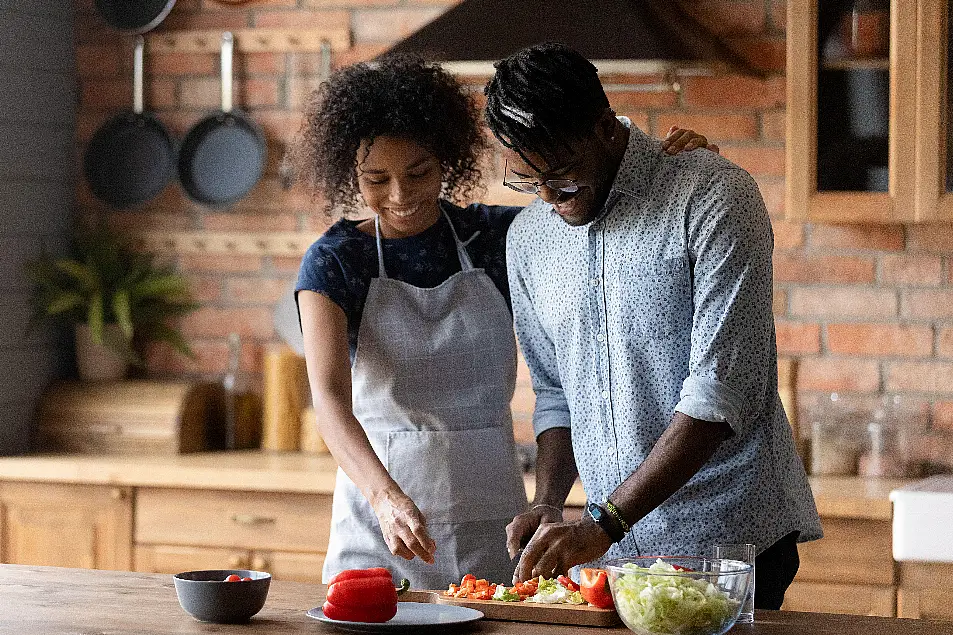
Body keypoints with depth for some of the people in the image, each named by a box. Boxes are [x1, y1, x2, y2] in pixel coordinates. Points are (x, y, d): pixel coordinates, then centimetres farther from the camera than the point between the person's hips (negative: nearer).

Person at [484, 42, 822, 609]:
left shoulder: (714, 196, -13)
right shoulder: (528, 238, 8)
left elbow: (724, 393, -19)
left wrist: (603, 523, -22)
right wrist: (550, 503, -2)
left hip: (731, 540, -5)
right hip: (614, 543, 5)